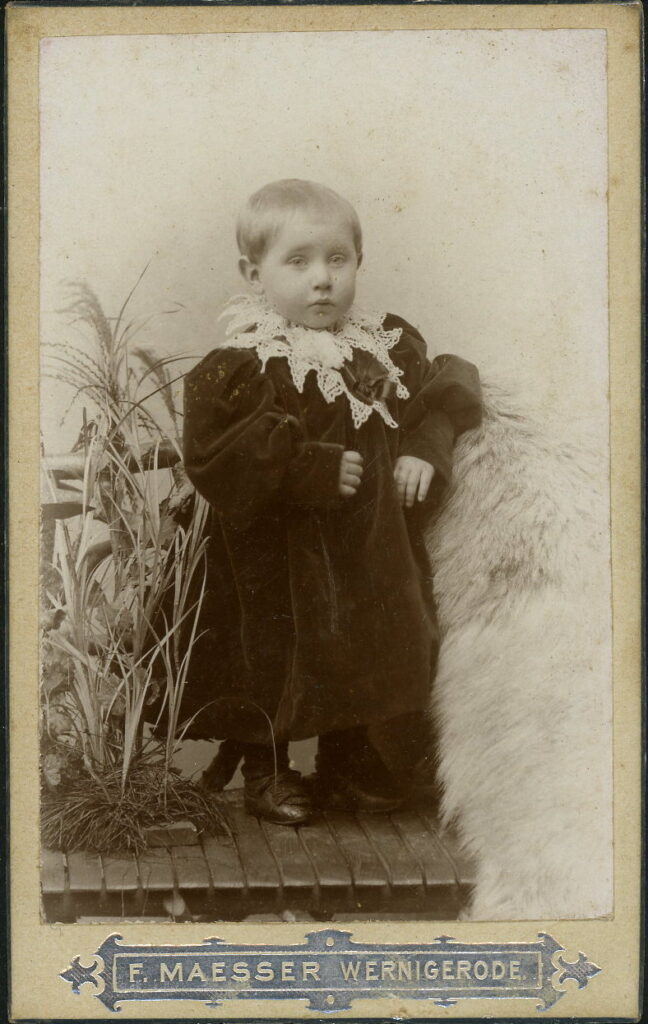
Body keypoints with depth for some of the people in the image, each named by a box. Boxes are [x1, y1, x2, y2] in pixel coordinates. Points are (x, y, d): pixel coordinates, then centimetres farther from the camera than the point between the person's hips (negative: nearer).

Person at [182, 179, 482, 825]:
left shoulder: (389, 349, 2)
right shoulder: (242, 369, -16)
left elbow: (443, 399, 13)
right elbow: (215, 460, -24)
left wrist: (425, 452, -8)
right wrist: (316, 470, -25)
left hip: (371, 553, 6)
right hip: (276, 562, -5)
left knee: (368, 660, 14)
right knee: (273, 665, 2)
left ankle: (347, 770, 34)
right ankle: (266, 773, 25)